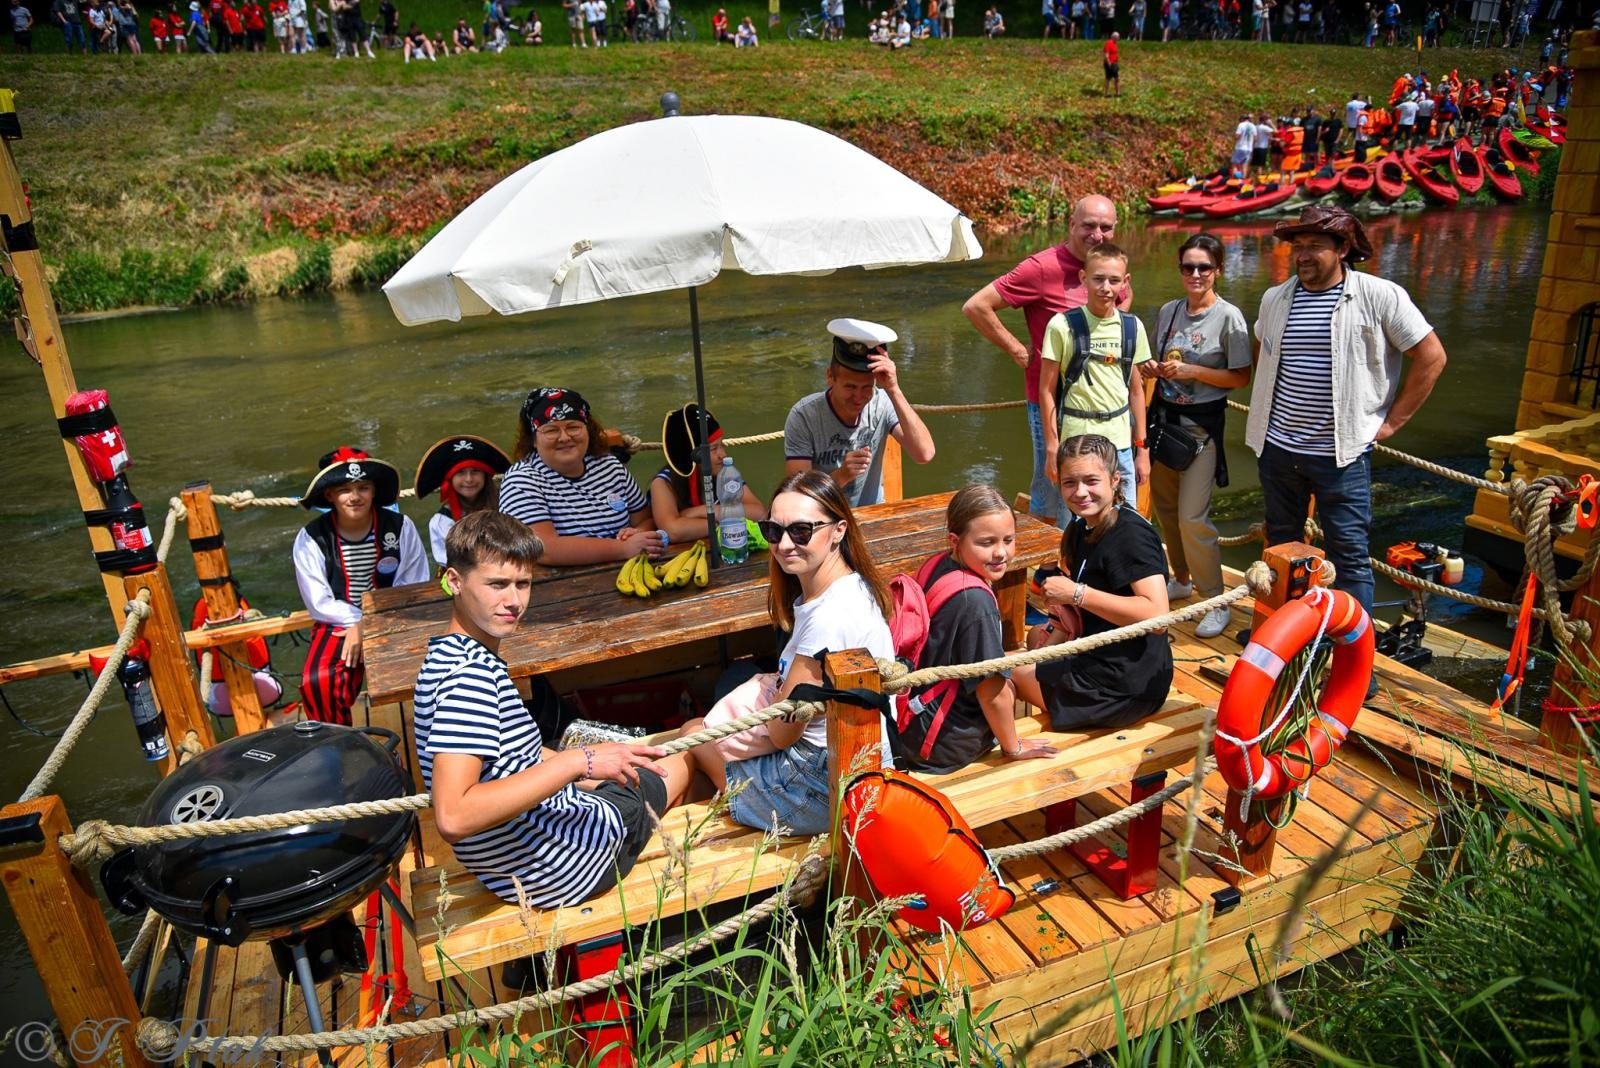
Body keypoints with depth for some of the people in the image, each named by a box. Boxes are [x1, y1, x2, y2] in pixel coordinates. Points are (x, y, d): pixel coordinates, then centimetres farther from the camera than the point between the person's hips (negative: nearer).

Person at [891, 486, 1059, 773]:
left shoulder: (938, 565, -5)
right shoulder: (974, 601, -30)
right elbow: (993, 694, -21)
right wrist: (1013, 748, -4)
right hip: (941, 745, -7)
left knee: (1006, 683, 28)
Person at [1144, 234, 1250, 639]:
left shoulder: (1228, 316, -10)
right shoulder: (1168, 311, 7)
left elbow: (1241, 377, -10)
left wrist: (1192, 371, -20)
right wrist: (1154, 368, -3)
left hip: (1202, 424, -6)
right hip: (1164, 415, 6)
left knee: (1192, 517, -10)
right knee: (1164, 506, 14)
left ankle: (1216, 602, 4)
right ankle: (1183, 578, 34)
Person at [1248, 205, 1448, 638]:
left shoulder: (1381, 296, -8)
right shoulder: (1274, 299, 6)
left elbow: (1431, 357, -4)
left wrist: (1391, 421, -4)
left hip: (1342, 452, -4)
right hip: (1277, 448, 5)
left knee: (1349, 554, 1)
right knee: (1281, 545, 17)